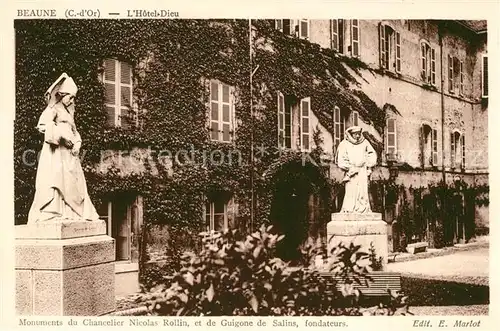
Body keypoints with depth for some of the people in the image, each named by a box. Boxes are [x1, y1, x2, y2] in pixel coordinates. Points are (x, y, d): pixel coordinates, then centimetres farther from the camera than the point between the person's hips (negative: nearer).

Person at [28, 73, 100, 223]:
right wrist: (63, 135, -15)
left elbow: (74, 131, 23)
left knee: (75, 182, 2)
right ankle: (50, 213, -18)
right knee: (55, 180, -16)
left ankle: (71, 213, 2)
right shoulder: (52, 109, 1)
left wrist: (77, 143, 2)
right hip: (56, 151, -8)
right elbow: (43, 125, -16)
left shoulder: (69, 112, 25)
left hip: (69, 153, 8)